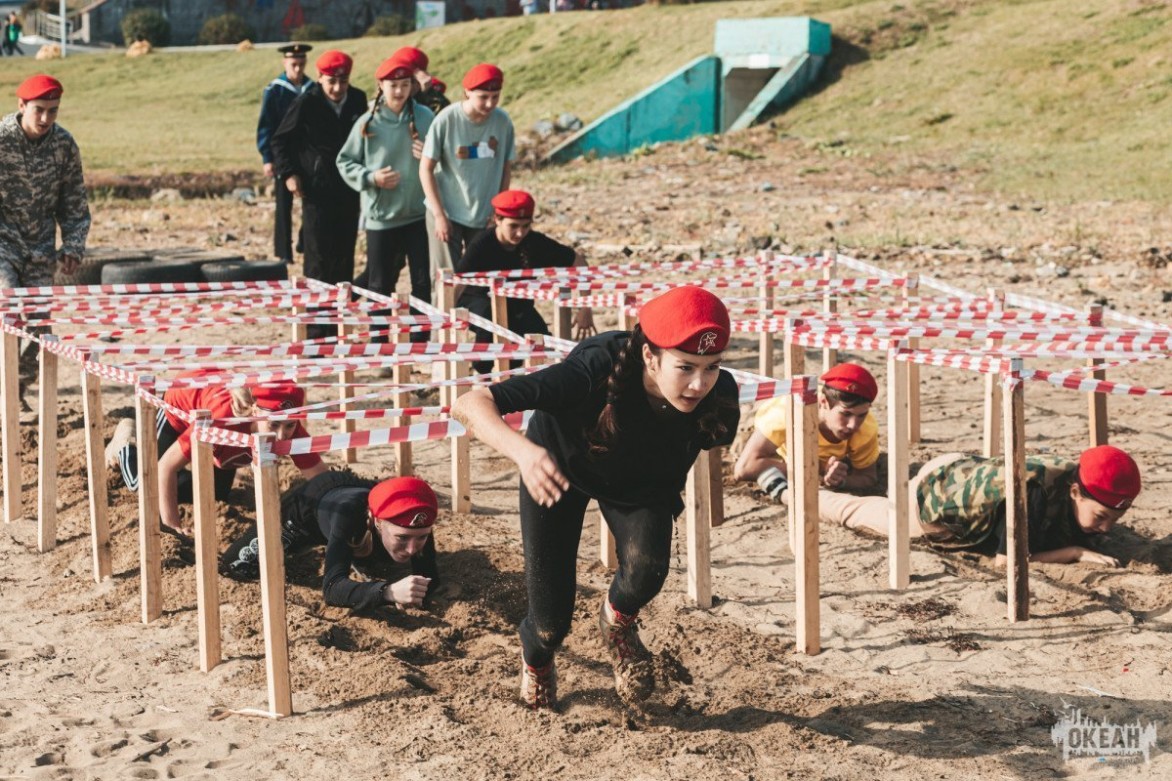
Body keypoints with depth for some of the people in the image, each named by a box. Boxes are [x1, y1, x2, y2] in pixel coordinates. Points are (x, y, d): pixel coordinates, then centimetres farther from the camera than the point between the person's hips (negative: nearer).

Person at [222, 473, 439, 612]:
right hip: (311, 501, -4)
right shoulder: (347, 512, -53)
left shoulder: (417, 522, -44)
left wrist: (418, 588, -54)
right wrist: (388, 591, -80)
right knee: (236, 567, 6)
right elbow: (332, 586, -62)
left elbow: (429, 577, -30)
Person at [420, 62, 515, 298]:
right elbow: (426, 169, -8)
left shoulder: (502, 121, -5)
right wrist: (439, 215, -11)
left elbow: (505, 168, 6)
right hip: (448, 214, -3)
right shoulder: (447, 120, -14)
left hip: (485, 217, 3)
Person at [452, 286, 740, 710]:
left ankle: (618, 621, 10)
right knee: (552, 622, 1)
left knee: (646, 568, -28)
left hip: (643, 482, 2)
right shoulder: (595, 372, -44)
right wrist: (523, 450, -64)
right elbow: (470, 404, -47)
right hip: (561, 466, -2)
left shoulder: (719, 395, -33)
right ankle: (536, 661, 42)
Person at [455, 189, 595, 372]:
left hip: (518, 304, 3)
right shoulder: (482, 246, -27)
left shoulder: (536, 242, -19)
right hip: (477, 303, -3)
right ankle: (482, 368, -13)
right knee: (488, 312, -38)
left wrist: (585, 309, -16)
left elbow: (577, 260, -10)